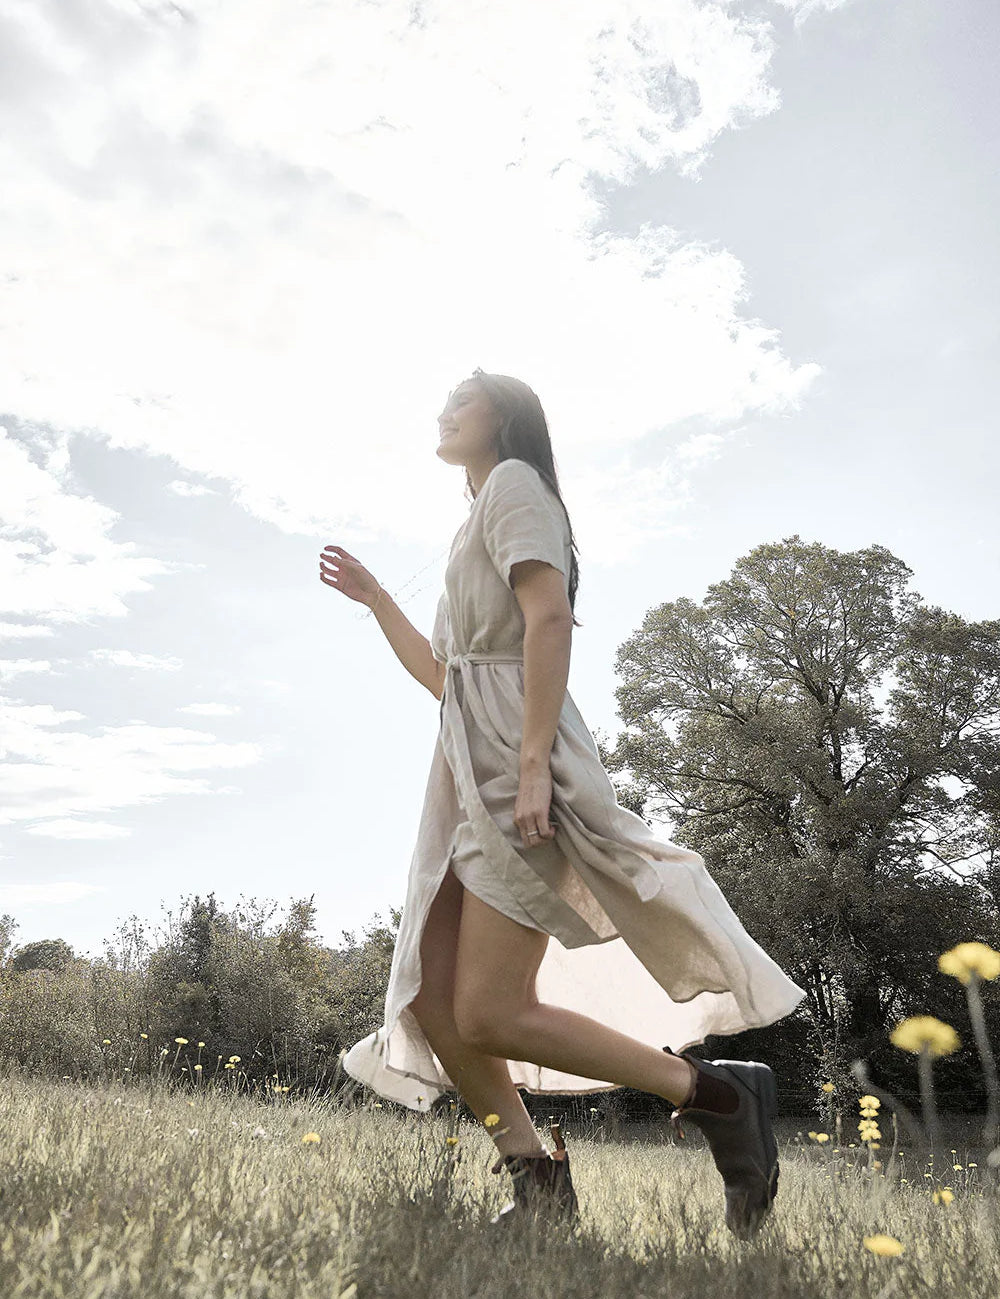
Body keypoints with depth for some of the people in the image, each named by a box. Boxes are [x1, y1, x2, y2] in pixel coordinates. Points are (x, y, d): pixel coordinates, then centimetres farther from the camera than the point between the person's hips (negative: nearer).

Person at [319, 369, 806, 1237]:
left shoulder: (514, 482, 2)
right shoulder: (478, 526, 30)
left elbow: (550, 615, -15)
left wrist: (532, 763, -25)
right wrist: (373, 597, 32)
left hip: (517, 767, -9)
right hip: (468, 773, 9)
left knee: (489, 1015, -15)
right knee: (428, 1002, 1)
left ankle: (718, 1092, -3)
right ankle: (539, 1182, 11)